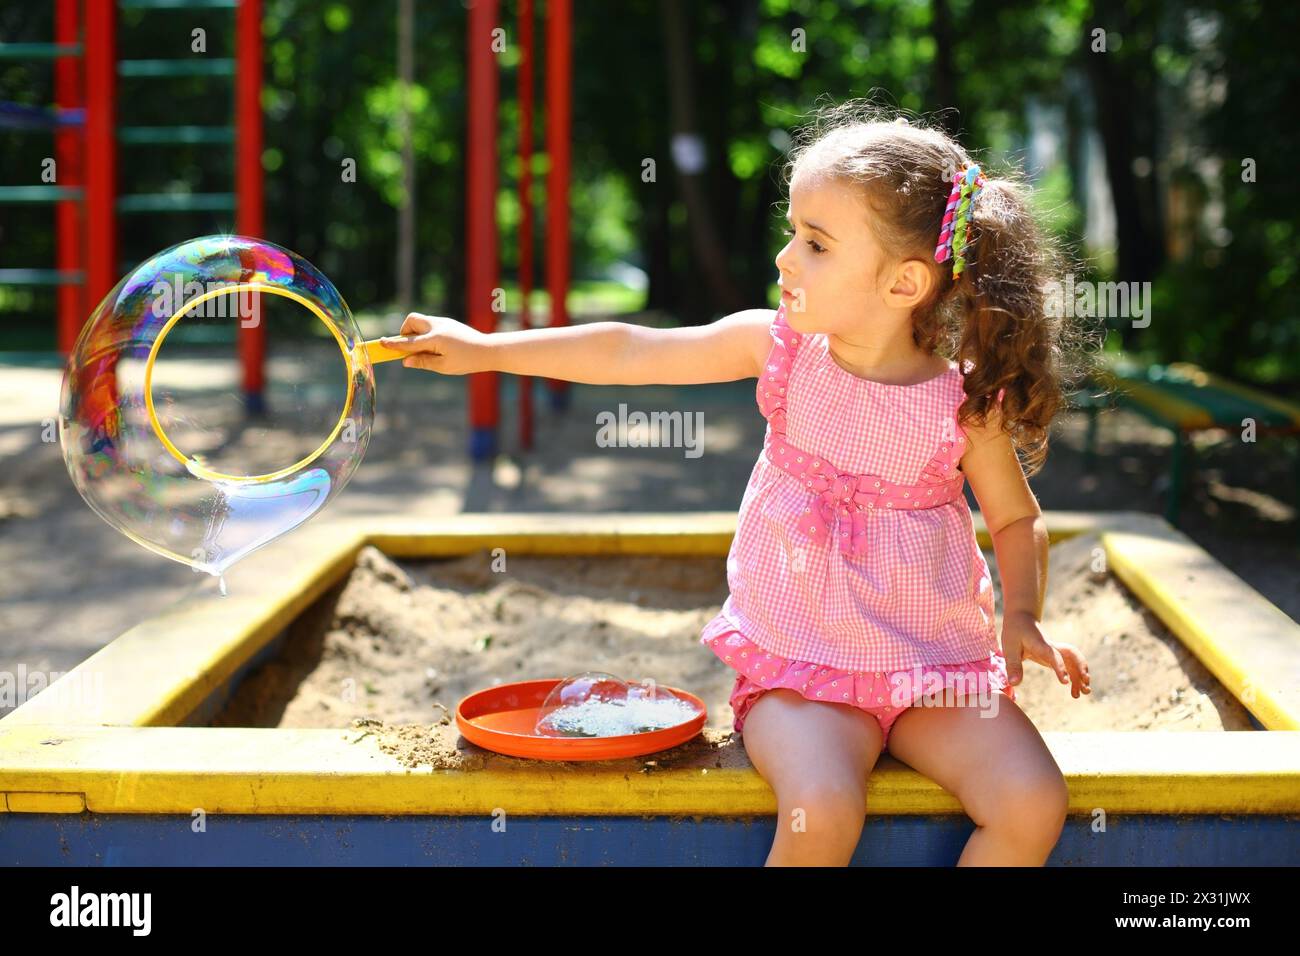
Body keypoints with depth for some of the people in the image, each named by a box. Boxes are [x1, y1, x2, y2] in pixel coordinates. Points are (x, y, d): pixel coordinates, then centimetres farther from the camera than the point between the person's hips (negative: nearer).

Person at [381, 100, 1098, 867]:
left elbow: (1019, 521, 8)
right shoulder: (780, 347, -4)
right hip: (802, 671, 0)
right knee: (821, 809, -29)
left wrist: (1023, 616, -9)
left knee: (1033, 804, -20)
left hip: (936, 671, 1)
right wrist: (485, 350, 3)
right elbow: (630, 353, 1)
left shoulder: (966, 406, -8)